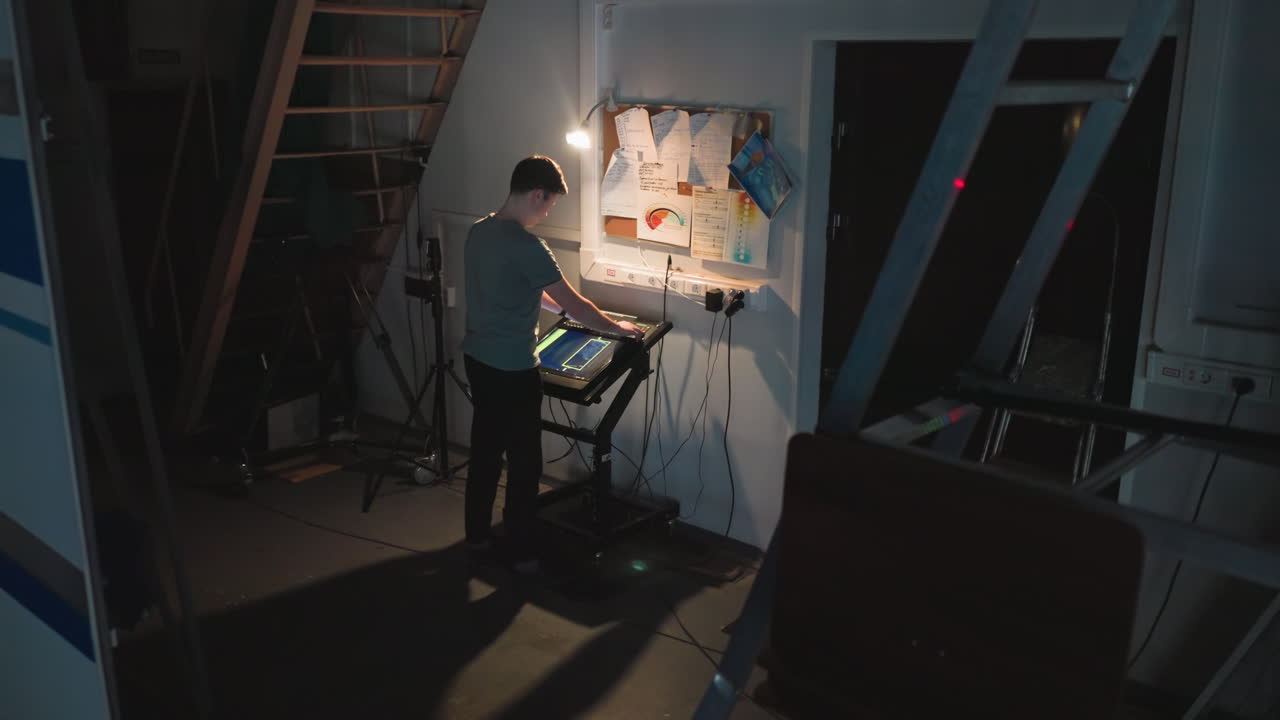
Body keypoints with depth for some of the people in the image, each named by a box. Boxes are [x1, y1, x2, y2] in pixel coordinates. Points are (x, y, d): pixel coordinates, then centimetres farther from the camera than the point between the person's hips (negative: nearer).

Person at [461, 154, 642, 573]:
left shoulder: (478, 233, 6)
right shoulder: (527, 247, -21)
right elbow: (573, 304, -15)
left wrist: (561, 308, 23)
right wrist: (617, 328, -1)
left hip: (477, 359, 9)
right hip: (513, 370, -9)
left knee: (485, 448, 19)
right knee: (523, 461, 4)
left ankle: (477, 534, 31)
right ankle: (520, 553, 13)